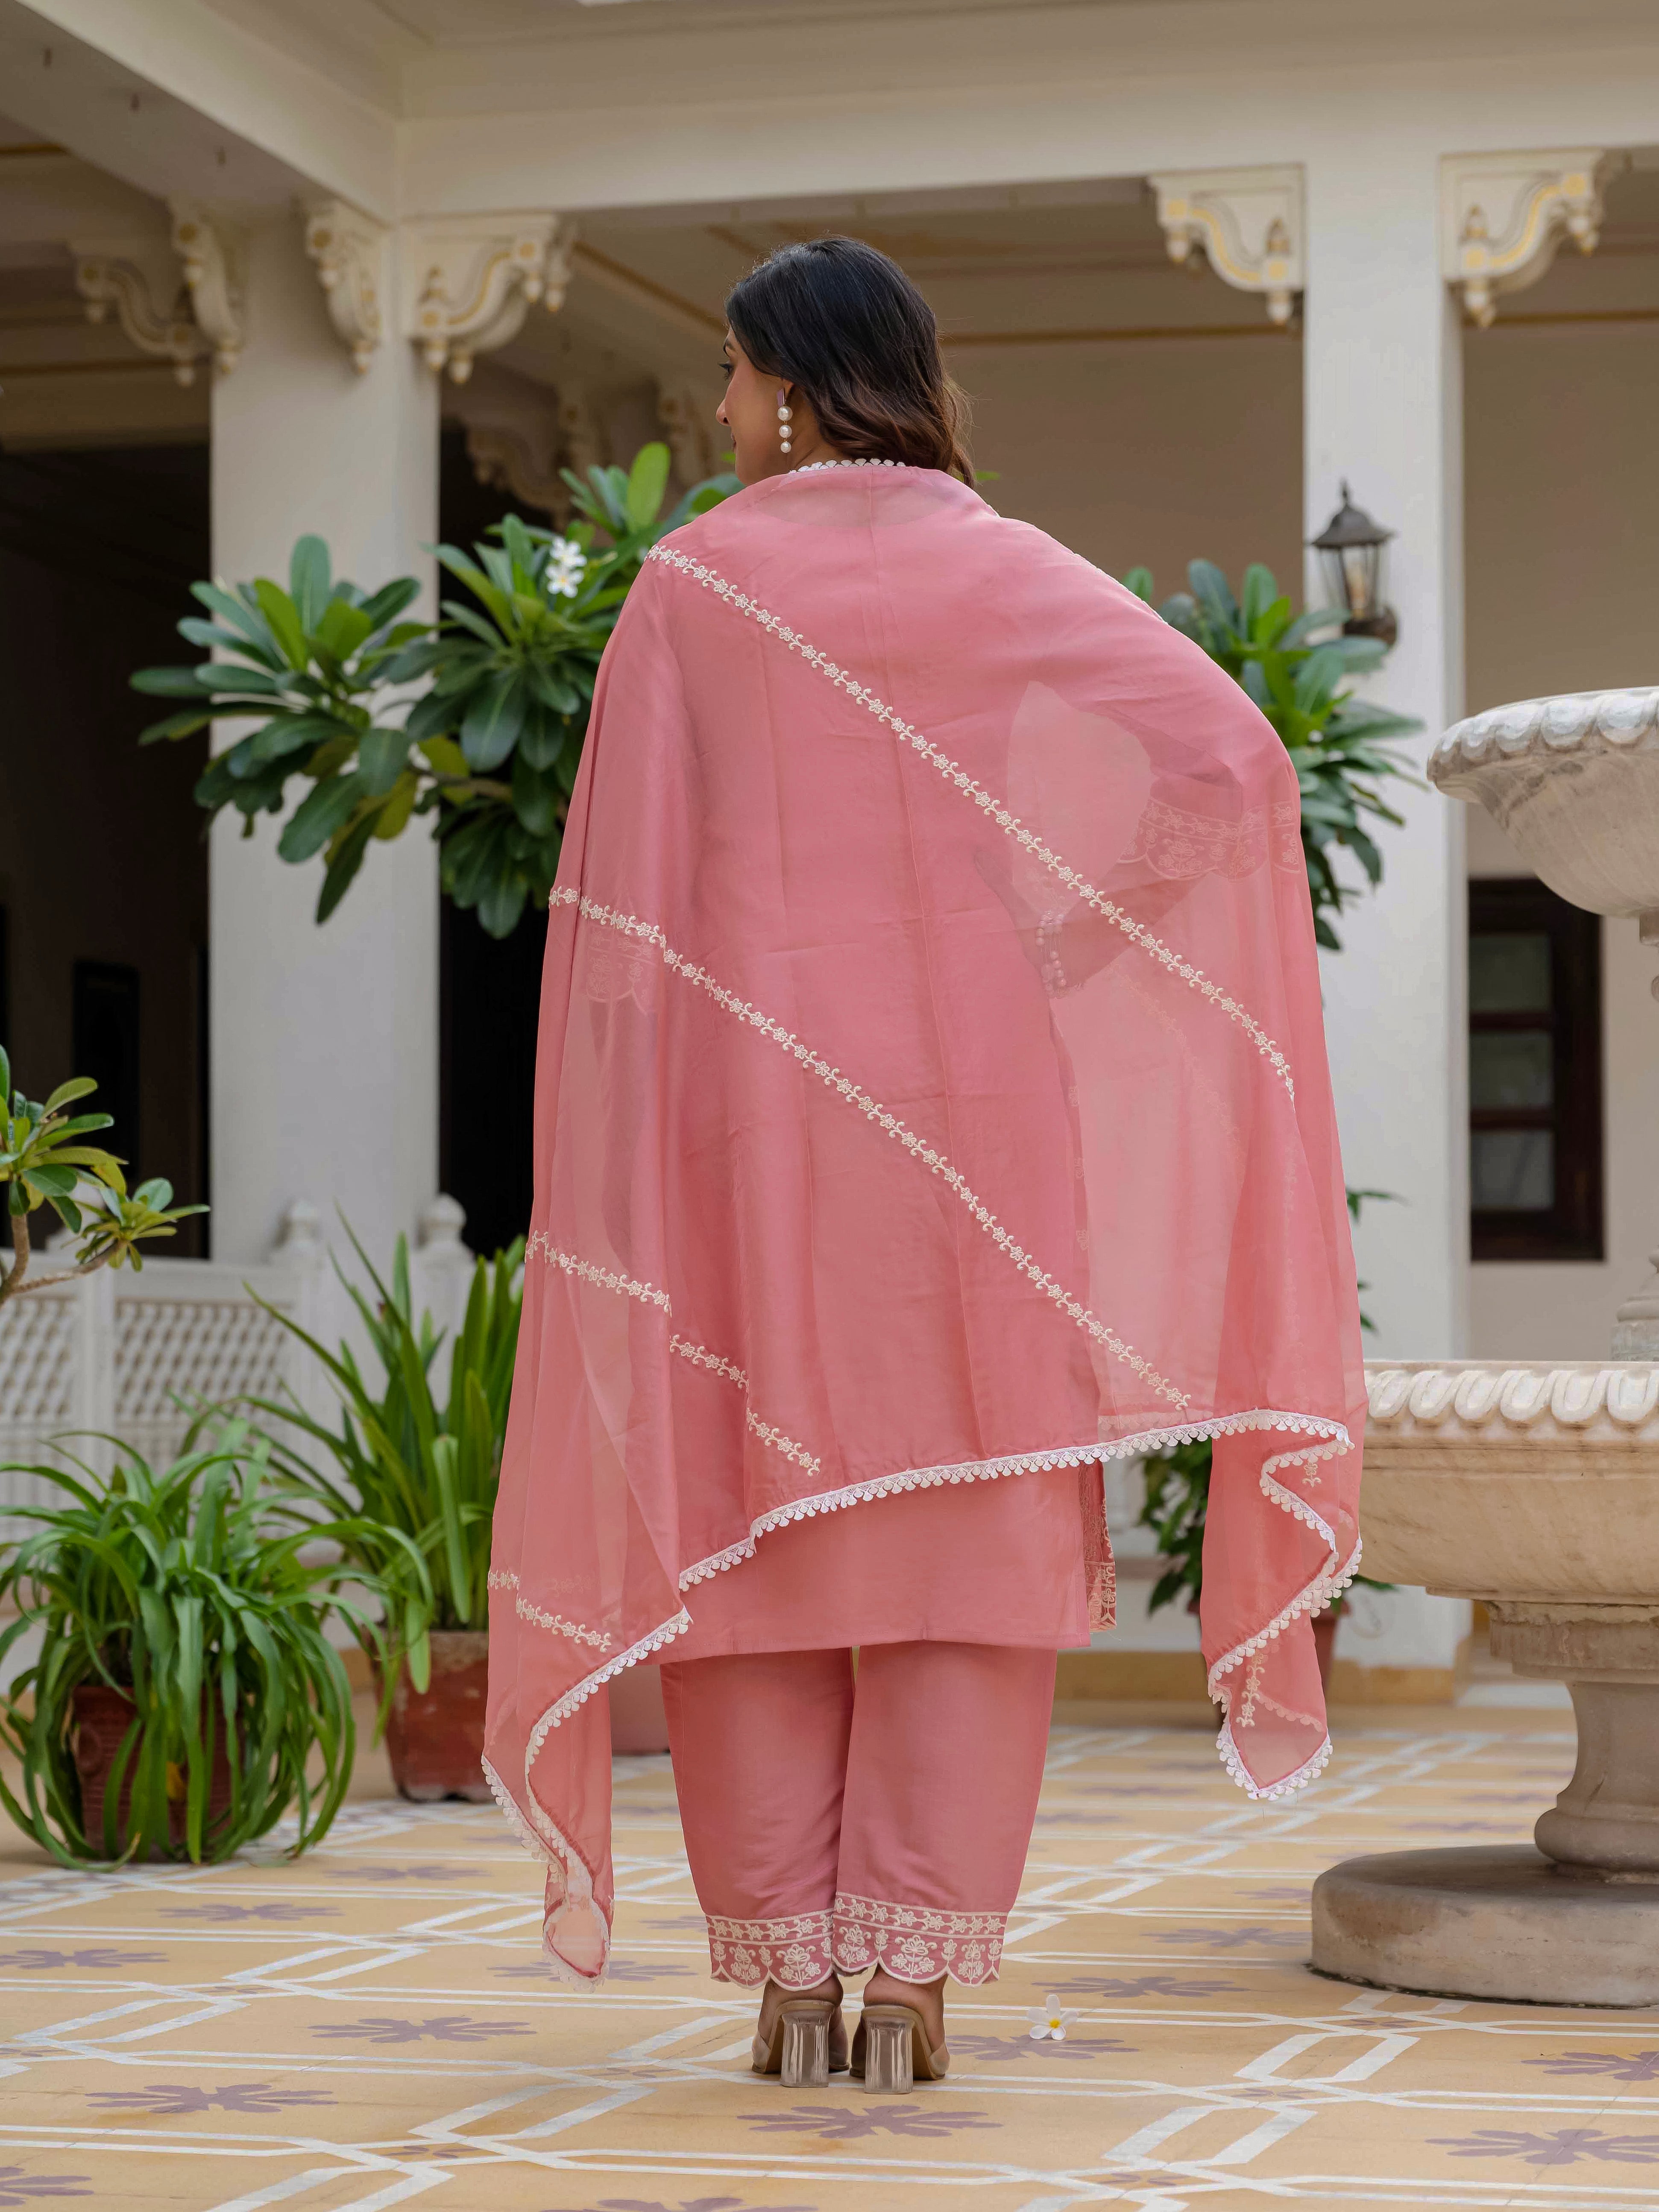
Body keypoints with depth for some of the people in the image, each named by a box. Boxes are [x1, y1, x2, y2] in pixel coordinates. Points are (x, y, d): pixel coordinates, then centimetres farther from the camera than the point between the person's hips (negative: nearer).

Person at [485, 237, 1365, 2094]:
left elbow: (629, 897, -3)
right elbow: (1228, 750, -10)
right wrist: (1051, 944, -1)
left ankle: (789, 1979, 3)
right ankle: (912, 1978, -4)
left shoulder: (691, 586, 1)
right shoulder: (1008, 577, 4)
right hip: (966, 1101, 0)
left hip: (745, 1104, 0)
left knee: (751, 1526, 5)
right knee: (962, 1535, 3)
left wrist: (622, 1162, 1)